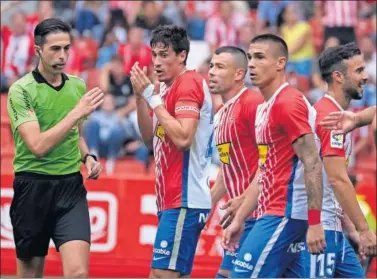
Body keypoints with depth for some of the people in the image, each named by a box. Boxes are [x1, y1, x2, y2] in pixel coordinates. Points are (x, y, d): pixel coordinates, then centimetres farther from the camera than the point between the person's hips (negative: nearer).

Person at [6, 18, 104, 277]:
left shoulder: (78, 86, 8)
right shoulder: (21, 90, -9)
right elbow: (38, 146, -20)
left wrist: (87, 157, 4)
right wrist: (78, 111, -22)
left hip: (71, 187, 3)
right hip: (33, 187, -3)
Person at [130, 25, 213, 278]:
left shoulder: (189, 83, -12)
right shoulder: (165, 88, 16)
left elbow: (182, 138, -22)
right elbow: (151, 139, 16)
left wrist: (152, 96, -17)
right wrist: (141, 97, 5)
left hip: (184, 201, -10)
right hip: (171, 198, 10)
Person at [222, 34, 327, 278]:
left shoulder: (288, 102, -12)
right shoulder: (264, 109, 18)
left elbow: (312, 164, -19)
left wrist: (314, 223, -24)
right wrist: (239, 219, 22)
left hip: (284, 217, -10)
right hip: (274, 213, 10)